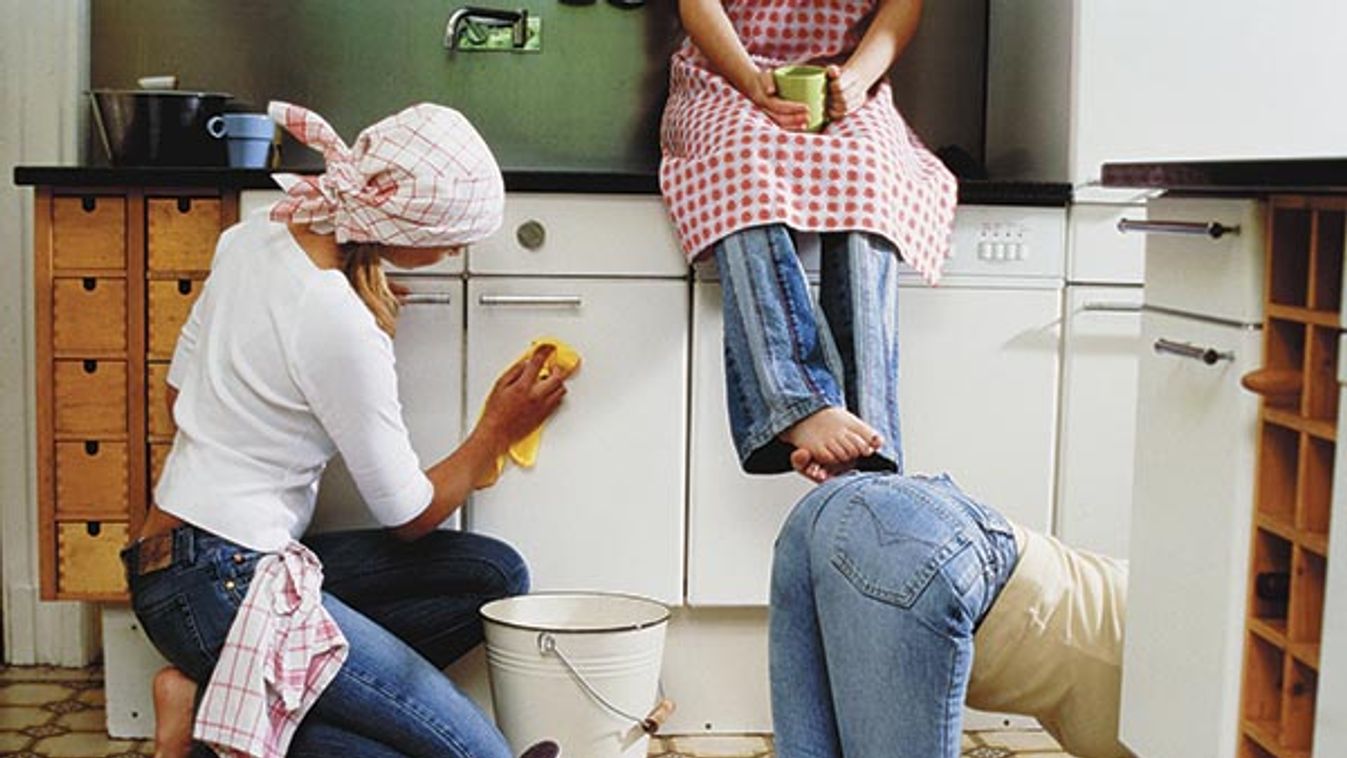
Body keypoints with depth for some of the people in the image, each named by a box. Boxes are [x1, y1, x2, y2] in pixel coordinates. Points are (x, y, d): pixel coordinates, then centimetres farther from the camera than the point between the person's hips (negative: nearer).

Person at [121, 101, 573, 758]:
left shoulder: (252, 236, 3)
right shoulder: (343, 328, -22)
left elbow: (180, 389, 16)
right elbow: (410, 515, -9)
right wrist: (499, 430, 7)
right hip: (220, 586, -10)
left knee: (496, 575, 5)